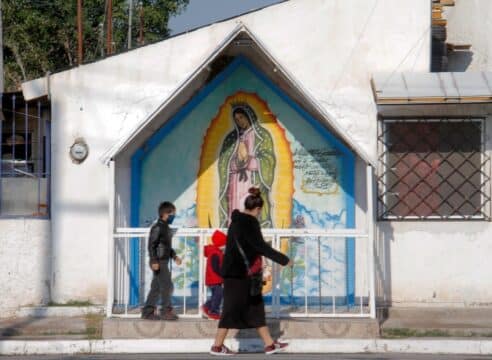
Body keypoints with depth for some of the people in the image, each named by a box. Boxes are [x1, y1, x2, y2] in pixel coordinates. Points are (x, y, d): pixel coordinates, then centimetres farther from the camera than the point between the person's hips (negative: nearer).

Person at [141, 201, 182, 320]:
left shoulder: (166, 228, 17)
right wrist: (154, 261, -24)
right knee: (167, 285, -9)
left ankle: (148, 312, 12)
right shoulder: (157, 228, -13)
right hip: (159, 262, -10)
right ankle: (166, 311, -5)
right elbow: (151, 245, -18)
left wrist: (174, 256, 17)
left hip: (164, 262, 10)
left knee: (156, 288, 9)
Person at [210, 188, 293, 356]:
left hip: (234, 271, 10)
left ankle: (269, 344, 14)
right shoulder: (249, 223, -17)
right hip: (239, 274, -10)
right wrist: (283, 260, -14)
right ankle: (217, 346, 3)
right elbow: (261, 247, -20)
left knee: (256, 307, 11)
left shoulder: (237, 221, 12)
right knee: (232, 308, -3)